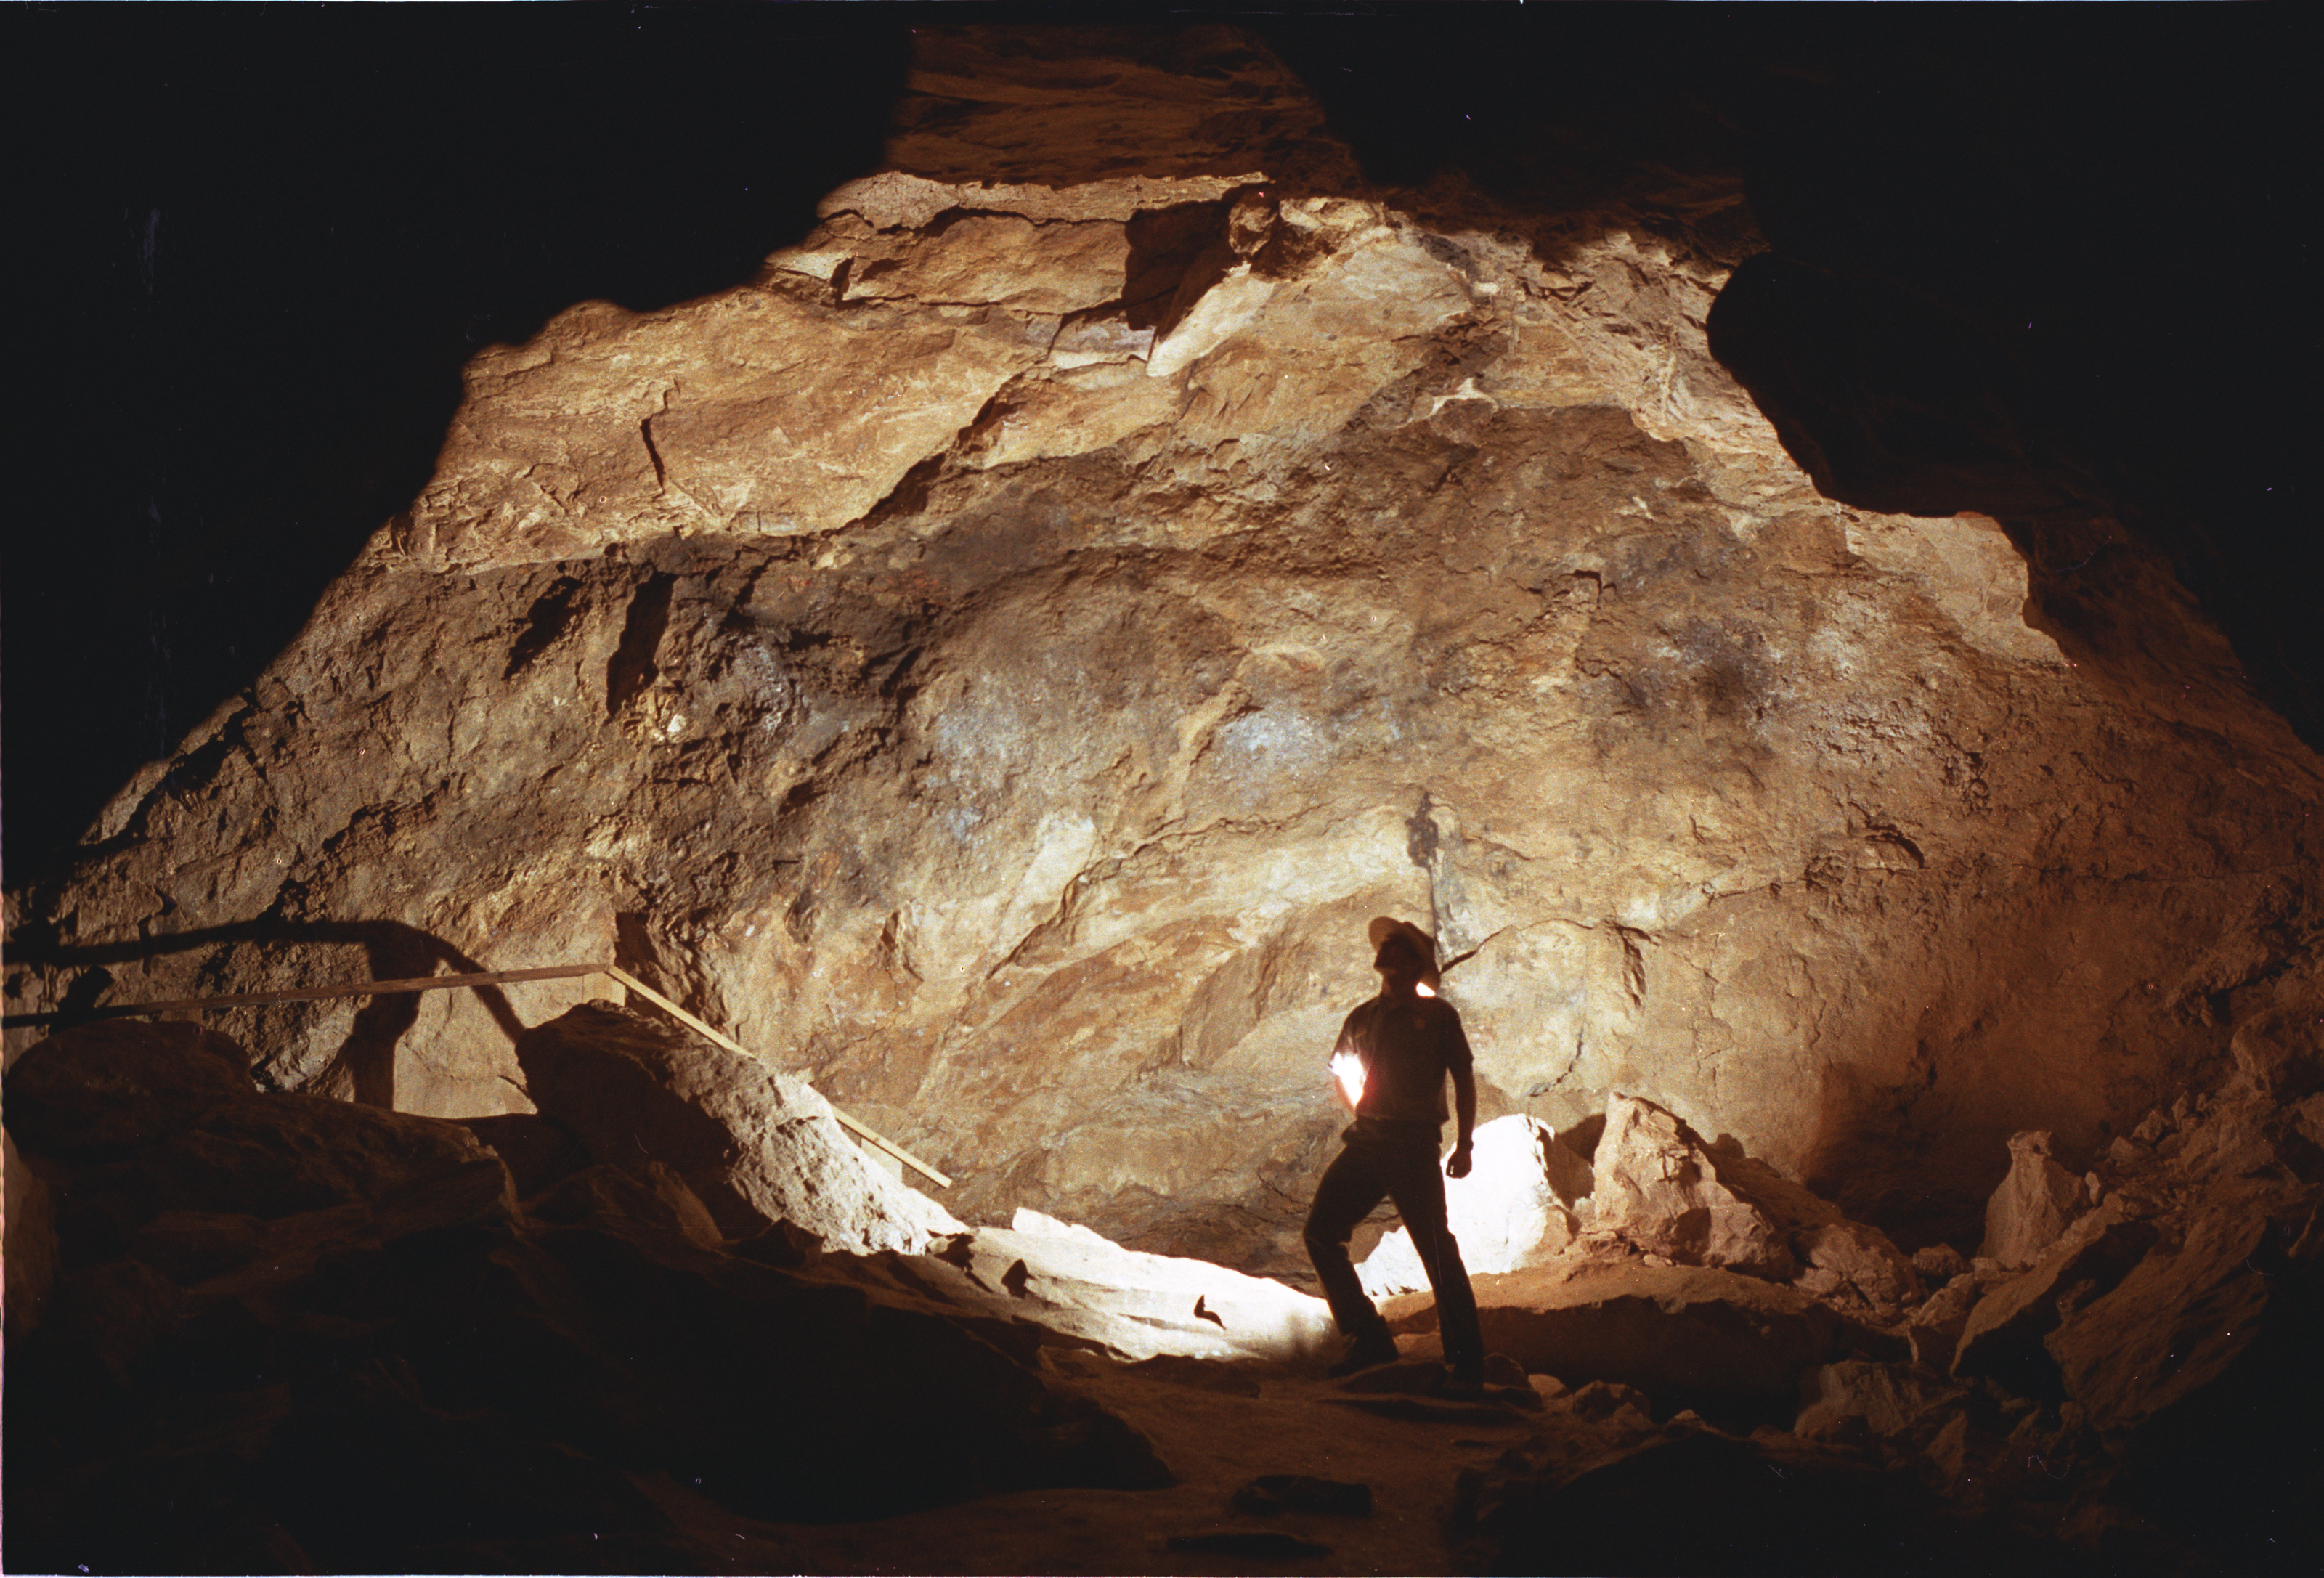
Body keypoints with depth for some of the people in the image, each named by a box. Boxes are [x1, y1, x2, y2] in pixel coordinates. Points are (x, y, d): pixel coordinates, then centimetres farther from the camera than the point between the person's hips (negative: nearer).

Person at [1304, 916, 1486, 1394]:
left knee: (1436, 1247, -9)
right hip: (1366, 1142, 6)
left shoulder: (1436, 1014, 2)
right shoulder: (1362, 1018, 15)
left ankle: (1466, 1363, -2)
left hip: (1414, 1147, -5)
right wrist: (1360, 1110, 14)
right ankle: (1369, 1341, 7)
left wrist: (1464, 1144, -4)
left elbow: (1464, 1081, 2)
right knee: (1320, 1231, -3)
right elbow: (1341, 1070, 30)